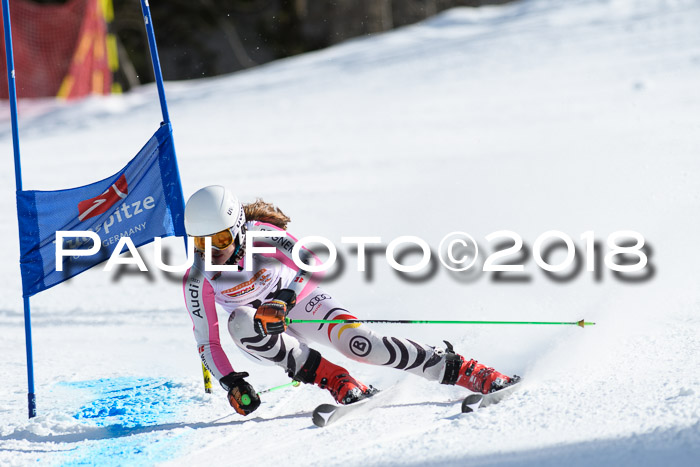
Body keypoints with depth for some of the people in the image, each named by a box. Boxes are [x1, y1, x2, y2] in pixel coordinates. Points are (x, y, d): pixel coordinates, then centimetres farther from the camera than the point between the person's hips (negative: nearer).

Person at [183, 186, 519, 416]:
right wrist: (230, 383, -27)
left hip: (299, 303, -2)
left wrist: (282, 300, -45)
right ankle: (337, 384, -28)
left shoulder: (261, 235, -26)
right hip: (263, 336, 2)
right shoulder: (197, 280, -20)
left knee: (357, 343, -27)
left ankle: (465, 372, -21)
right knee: (240, 322, -33)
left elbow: (311, 263, -29)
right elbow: (206, 341, -14)